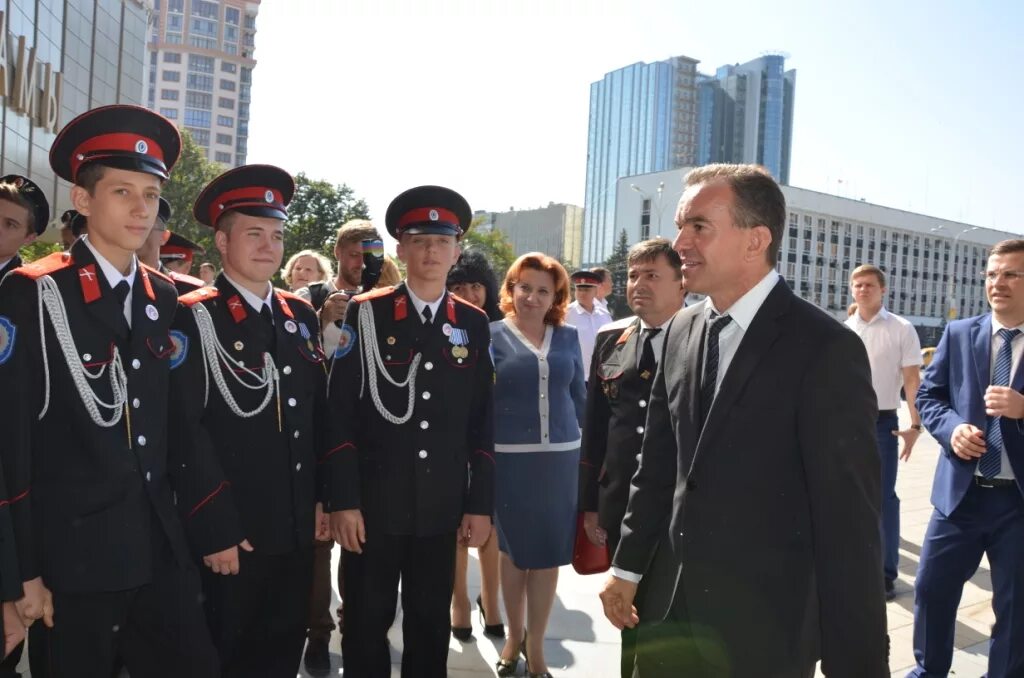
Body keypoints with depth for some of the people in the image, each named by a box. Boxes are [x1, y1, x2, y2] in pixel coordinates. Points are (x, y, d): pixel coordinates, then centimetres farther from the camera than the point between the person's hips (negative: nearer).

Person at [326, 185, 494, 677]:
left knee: (431, 624, 15)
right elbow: (340, 414, -6)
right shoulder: (365, 314, -4)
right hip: (374, 503, -2)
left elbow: (481, 422, 5)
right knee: (366, 623, 12)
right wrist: (342, 500, -10)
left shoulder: (473, 324, 5)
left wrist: (480, 503, 3)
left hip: (442, 506, 2)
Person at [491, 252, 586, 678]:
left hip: (560, 457, 2)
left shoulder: (568, 337, 6)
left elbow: (579, 396, 11)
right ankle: (514, 635, 36)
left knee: (549, 553, 9)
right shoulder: (492, 335, -3)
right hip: (510, 458, -2)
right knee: (513, 550, 14)